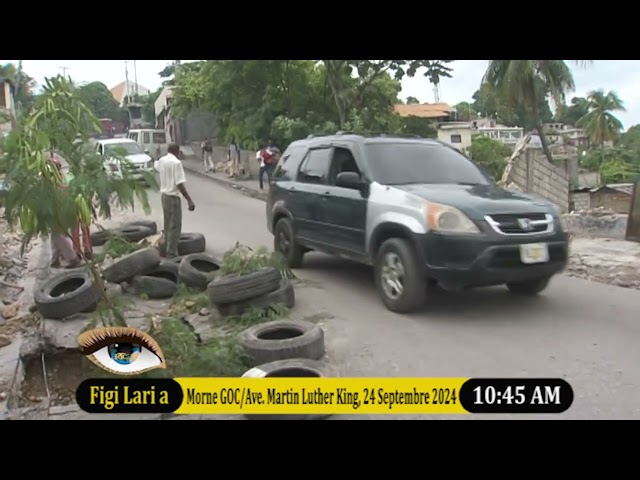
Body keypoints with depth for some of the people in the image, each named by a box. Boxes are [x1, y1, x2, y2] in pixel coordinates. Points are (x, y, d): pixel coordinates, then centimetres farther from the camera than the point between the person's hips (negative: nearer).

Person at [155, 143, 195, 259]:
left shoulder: (161, 161, 7)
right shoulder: (176, 163, -17)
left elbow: (157, 168, 34)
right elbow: (179, 184, -25)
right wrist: (189, 200, -26)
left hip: (164, 195, 9)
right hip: (173, 197, -9)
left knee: (168, 224, 20)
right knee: (175, 226, -4)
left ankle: (168, 250, 31)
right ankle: (171, 254, -4)